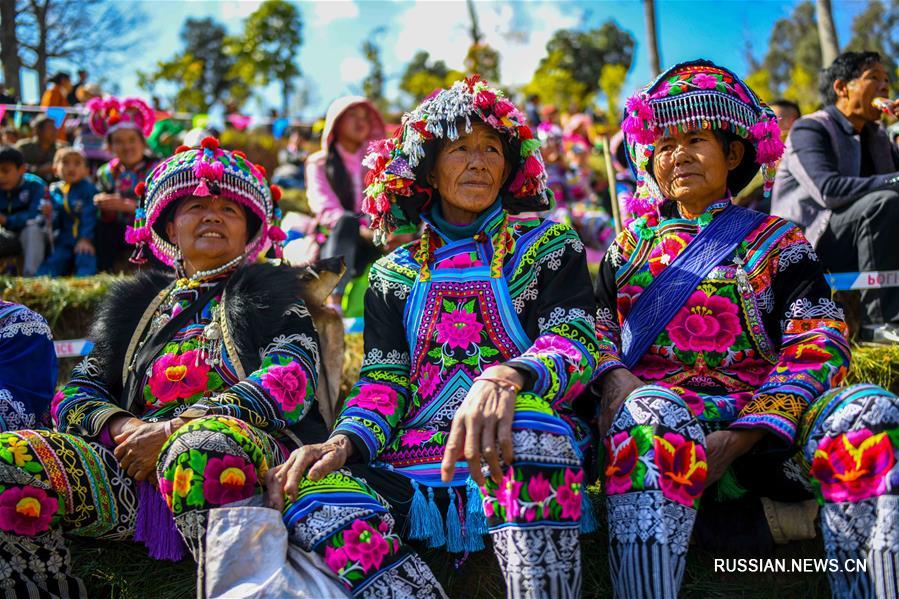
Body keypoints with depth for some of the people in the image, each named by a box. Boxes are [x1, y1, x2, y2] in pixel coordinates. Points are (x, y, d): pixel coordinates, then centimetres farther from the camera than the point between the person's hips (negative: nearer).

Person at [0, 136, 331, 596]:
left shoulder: (274, 296, 18)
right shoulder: (136, 307, 29)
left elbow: (290, 385, -1)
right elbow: (74, 396, 20)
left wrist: (173, 429, -11)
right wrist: (123, 428, -5)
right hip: (133, 469, 4)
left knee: (205, 444, -39)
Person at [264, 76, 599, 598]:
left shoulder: (549, 246, 14)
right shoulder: (394, 275, 21)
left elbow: (574, 341, -2)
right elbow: (384, 380, 11)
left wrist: (505, 379, -27)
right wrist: (346, 441, -14)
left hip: (522, 457, -2)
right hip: (418, 466, 2)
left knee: (526, 419, -39)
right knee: (309, 497, -29)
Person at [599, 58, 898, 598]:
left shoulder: (777, 240, 17)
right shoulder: (632, 244, 25)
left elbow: (819, 343, 2)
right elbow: (595, 322, 15)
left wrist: (742, 434, -15)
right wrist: (613, 377, -13)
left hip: (765, 416, 0)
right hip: (664, 398, 0)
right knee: (650, 414, -39)